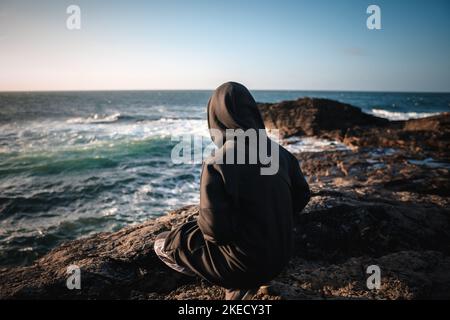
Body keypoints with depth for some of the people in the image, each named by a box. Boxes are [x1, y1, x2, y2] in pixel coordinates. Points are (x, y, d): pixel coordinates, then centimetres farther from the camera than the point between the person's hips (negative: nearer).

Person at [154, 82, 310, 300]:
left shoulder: (216, 165, -25)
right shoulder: (278, 151, -6)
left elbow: (214, 229, -24)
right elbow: (301, 195, 5)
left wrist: (203, 225, -1)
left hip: (245, 263, -6)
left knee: (163, 244, 11)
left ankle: (239, 285, 8)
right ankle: (244, 283, 17)